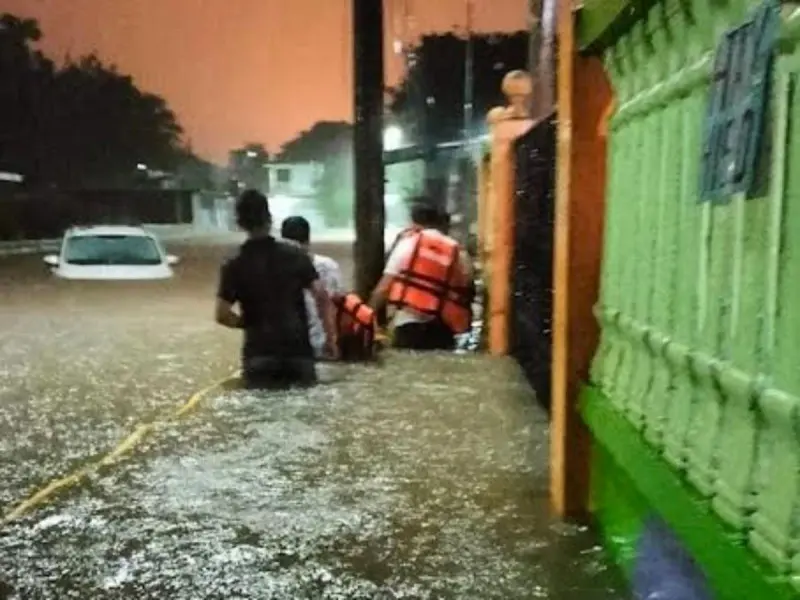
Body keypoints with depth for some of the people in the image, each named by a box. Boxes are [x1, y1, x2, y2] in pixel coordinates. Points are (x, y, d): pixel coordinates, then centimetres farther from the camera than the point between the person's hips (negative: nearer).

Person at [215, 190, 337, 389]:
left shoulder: (234, 266, -2)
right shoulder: (295, 255, 1)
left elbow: (222, 315, -5)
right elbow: (321, 296, -5)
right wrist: (330, 336, 3)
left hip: (260, 351, 0)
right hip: (297, 347, 1)